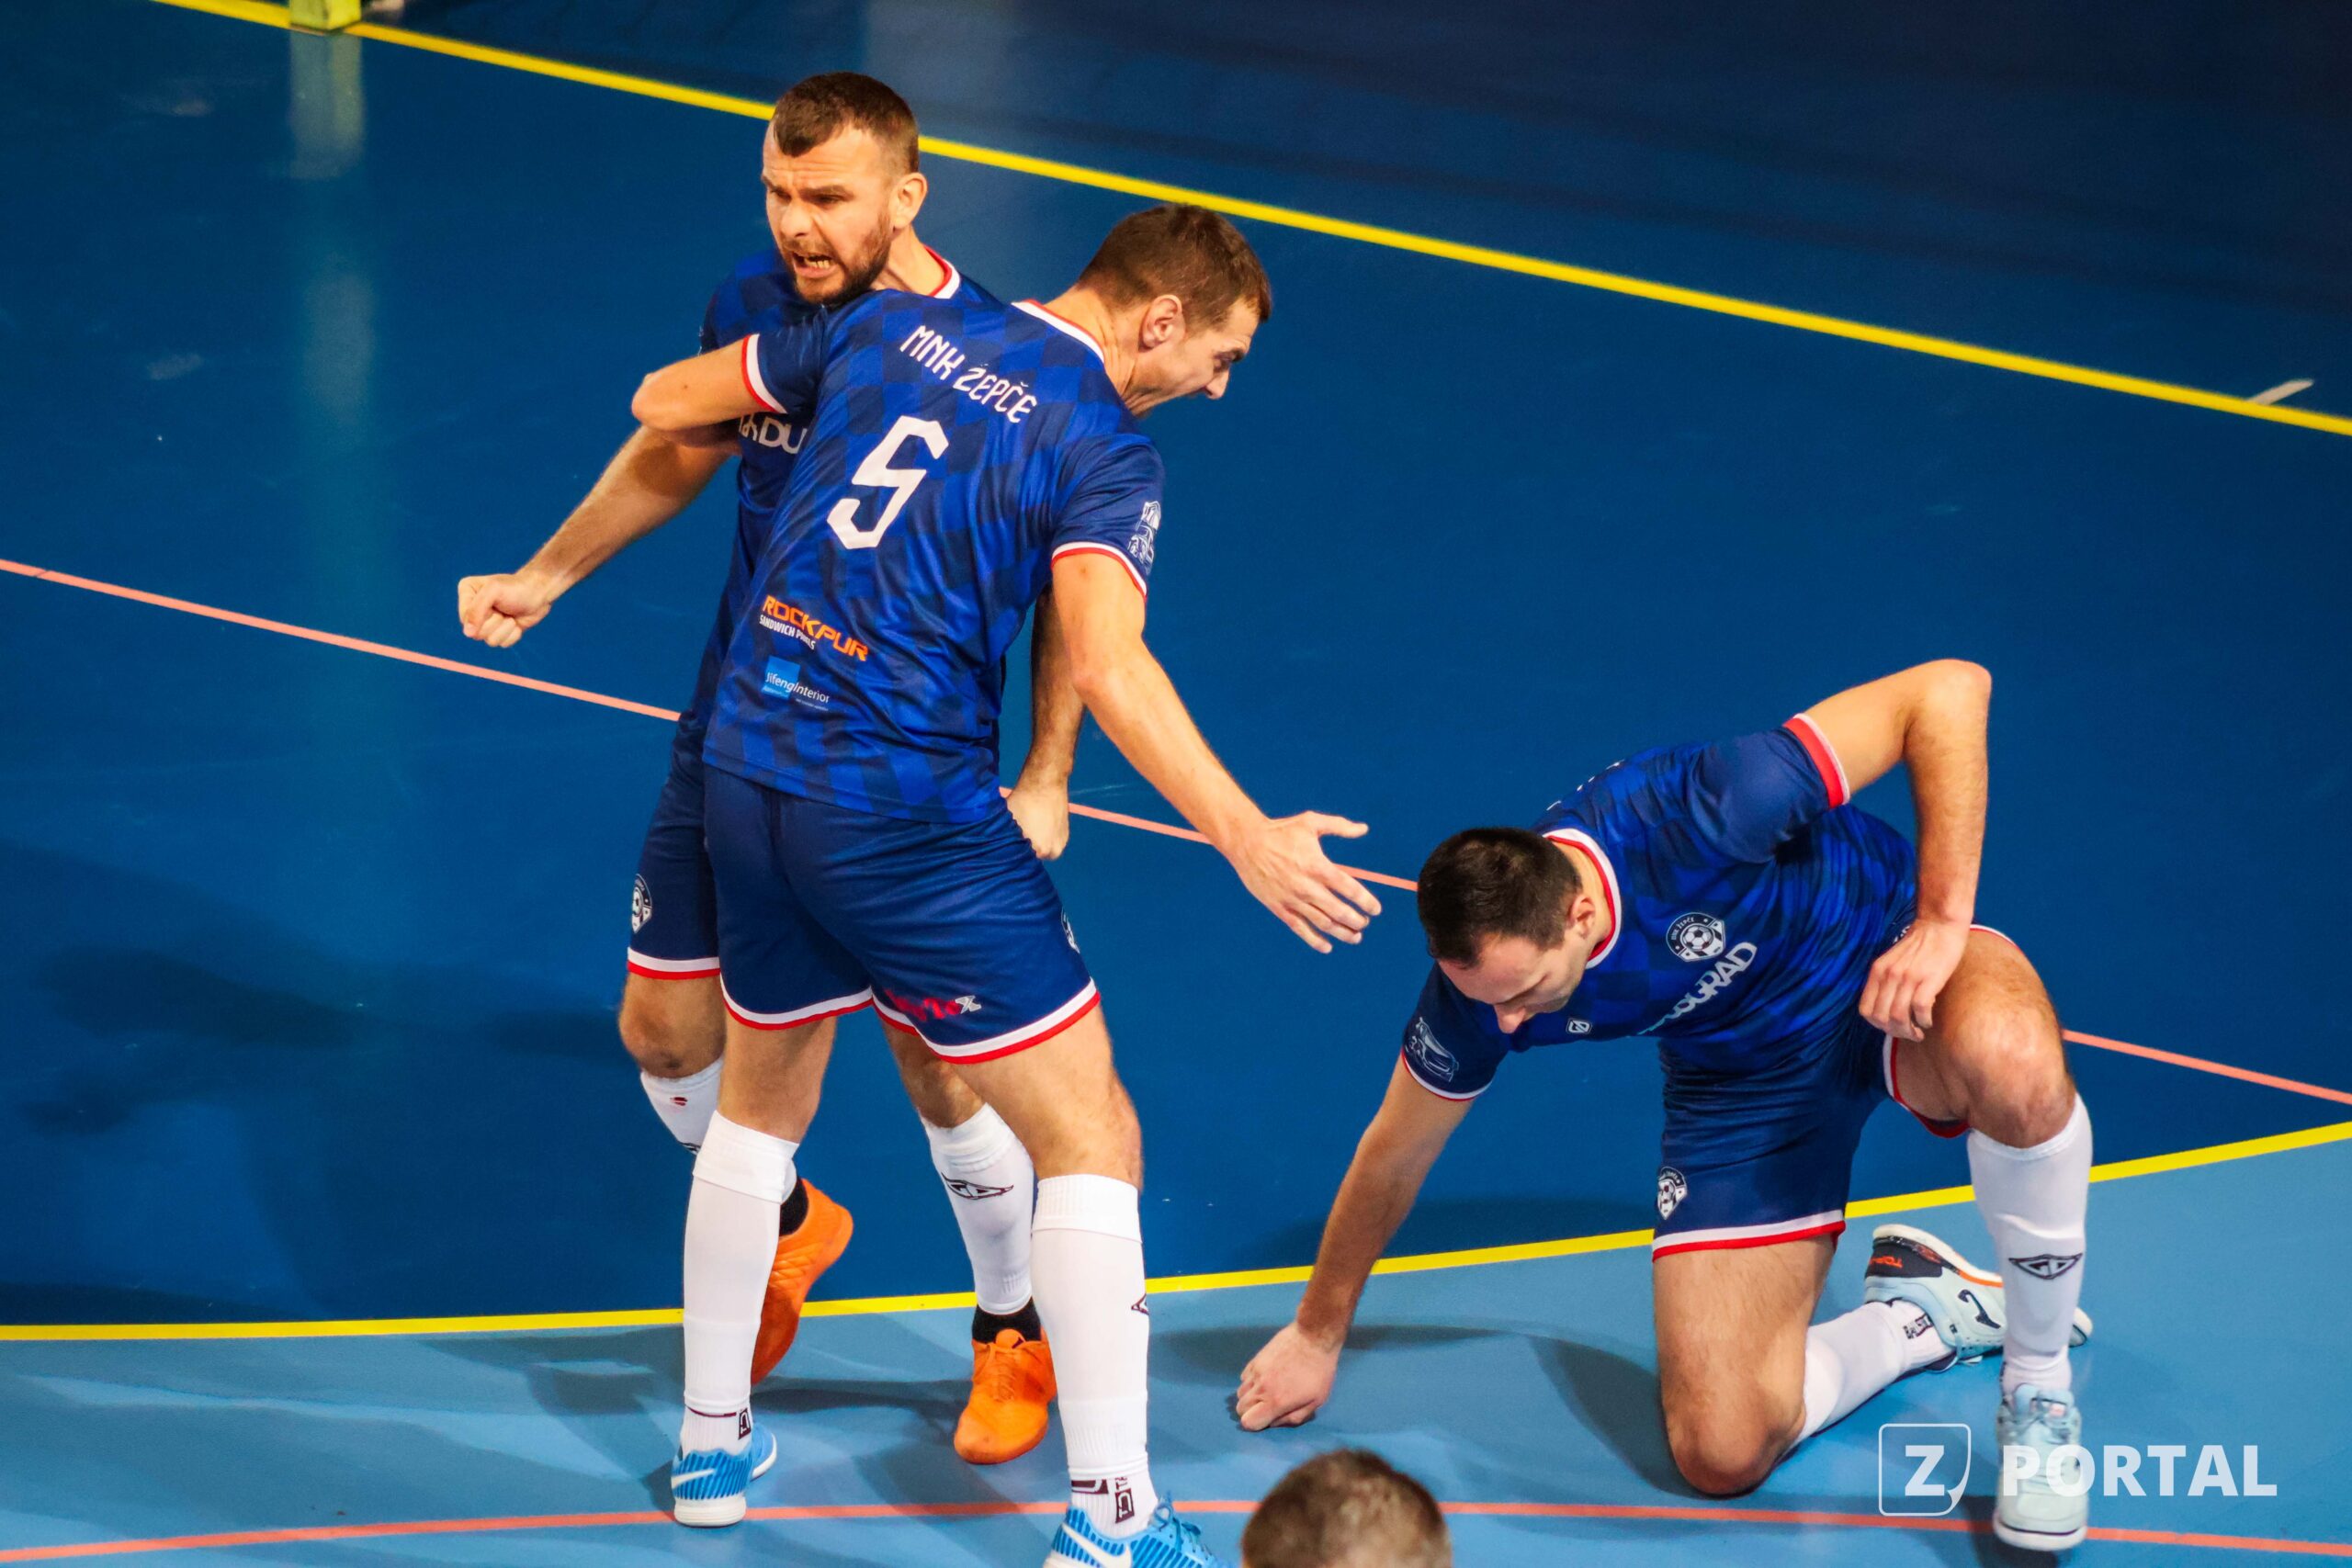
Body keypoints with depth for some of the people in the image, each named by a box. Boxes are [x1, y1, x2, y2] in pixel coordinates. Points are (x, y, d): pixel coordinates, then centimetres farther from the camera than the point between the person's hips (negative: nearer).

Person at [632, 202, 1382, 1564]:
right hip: (907, 823, -7)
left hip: (749, 775, 7)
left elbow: (664, 401, 16)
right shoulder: (1106, 452, -11)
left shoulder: (889, 325, 8)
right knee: (1091, 1145, 2)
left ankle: (711, 1443, 36)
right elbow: (1108, 663, -28)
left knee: (762, 1107, 28)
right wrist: (1248, 838, -30)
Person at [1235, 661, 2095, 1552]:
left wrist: (1942, 920, -35)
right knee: (1720, 1455, -13)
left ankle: (2039, 1387, -17)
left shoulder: (1695, 822, -37)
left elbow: (1950, 689, -33)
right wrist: (1318, 1334, 13)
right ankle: (1920, 1314, 17)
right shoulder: (1478, 982, -21)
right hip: (1743, 1075, 3)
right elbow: (1394, 1156, 1)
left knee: (2011, 1060, -44)